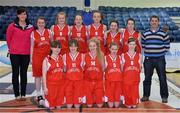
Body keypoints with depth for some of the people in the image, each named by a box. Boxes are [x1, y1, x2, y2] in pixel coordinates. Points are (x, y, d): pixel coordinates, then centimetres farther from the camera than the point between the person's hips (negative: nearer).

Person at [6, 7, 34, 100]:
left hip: (26, 54, 2)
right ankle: (17, 94, 13)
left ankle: (23, 94, 18)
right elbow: (8, 38, 6)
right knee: (15, 73, 4)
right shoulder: (12, 26, -4)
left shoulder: (30, 27, 3)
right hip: (14, 54, -2)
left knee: (24, 74, 9)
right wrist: (11, 48, 13)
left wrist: (28, 48, 8)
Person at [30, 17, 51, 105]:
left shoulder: (48, 32, 6)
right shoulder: (33, 33, 4)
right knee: (37, 75, 3)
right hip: (37, 56, -1)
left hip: (47, 56, 1)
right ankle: (39, 95, 13)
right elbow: (32, 46, 4)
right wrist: (31, 58, -1)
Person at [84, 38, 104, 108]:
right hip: (88, 81, 0)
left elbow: (103, 69, 7)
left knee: (100, 105, 2)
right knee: (89, 104, 4)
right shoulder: (85, 56, 1)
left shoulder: (101, 55, 1)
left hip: (98, 81, 0)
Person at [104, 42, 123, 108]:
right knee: (110, 98, -1)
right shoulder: (106, 57, 1)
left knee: (117, 97, 2)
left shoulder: (119, 57, 8)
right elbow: (103, 69, 0)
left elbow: (122, 69, 11)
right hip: (109, 81, -2)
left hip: (118, 80, 2)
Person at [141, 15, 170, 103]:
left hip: (160, 59, -1)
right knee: (147, 78, 8)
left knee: (162, 78, 2)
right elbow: (142, 45, 12)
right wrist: (147, 51, 1)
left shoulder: (163, 33, 2)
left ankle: (164, 96, 13)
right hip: (148, 59, 2)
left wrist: (161, 52, -2)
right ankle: (146, 95, 20)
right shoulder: (145, 34, 6)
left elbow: (167, 45, 3)